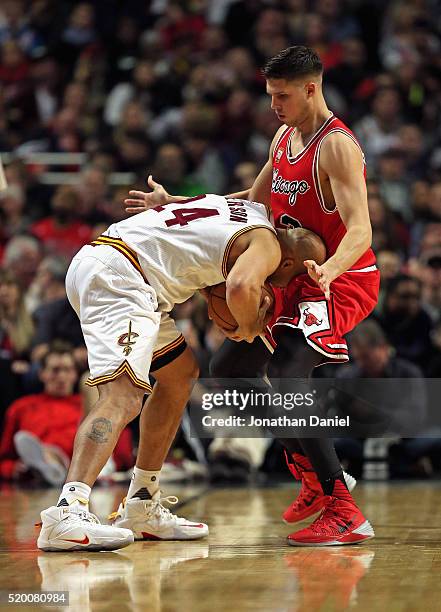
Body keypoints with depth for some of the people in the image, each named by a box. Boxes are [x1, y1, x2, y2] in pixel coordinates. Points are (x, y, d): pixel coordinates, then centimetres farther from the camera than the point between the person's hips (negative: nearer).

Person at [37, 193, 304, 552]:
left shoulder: (250, 209, 22)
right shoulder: (267, 244, -3)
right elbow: (241, 286, -23)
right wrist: (249, 328, -4)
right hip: (116, 275, -10)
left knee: (181, 373, 20)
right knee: (124, 394, -24)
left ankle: (142, 508, 20)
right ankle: (67, 512, -42)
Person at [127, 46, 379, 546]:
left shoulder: (336, 147, -20)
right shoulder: (284, 138, 9)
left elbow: (360, 229, -30)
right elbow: (252, 202, 23)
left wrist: (329, 270, -50)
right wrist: (173, 204, 18)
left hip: (342, 280, -10)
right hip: (297, 278, 10)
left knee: (287, 374, -30)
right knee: (229, 371, 14)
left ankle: (345, 514, -29)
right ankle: (313, 480, 22)